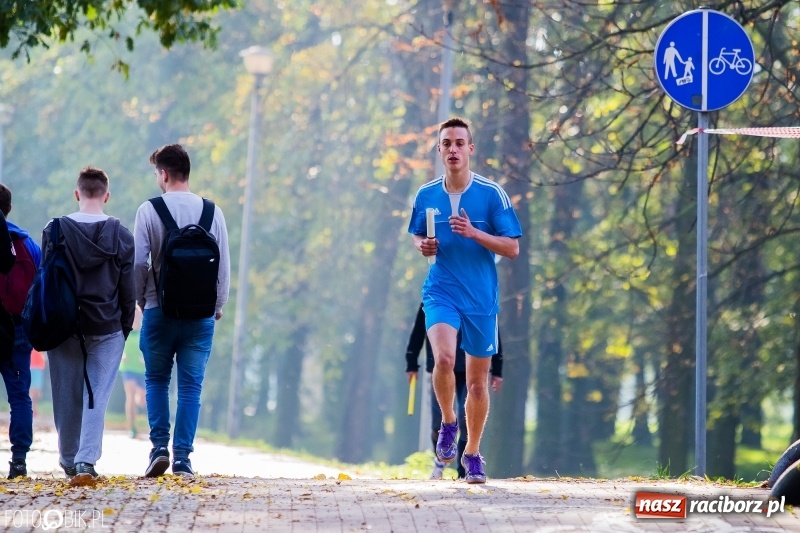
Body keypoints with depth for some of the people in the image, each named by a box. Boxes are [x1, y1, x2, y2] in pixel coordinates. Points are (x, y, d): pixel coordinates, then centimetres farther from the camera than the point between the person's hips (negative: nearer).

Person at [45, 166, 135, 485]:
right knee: (97, 396, -1)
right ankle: (86, 461, -15)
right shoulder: (121, 235, -3)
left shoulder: (55, 231, -4)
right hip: (107, 328, 0)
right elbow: (128, 288, 1)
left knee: (66, 397, 11)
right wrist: (125, 327, 12)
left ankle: (69, 462, 22)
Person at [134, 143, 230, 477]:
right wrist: (218, 304, 15)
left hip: (159, 310, -1)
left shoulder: (149, 210, -5)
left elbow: (138, 262, -6)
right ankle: (182, 458, 0)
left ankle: (159, 448, 2)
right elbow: (224, 262, 2)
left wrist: (141, 299, 10)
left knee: (156, 380, 14)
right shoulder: (212, 212, 1)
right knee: (190, 386, 5)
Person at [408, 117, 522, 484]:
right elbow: (415, 236, 20)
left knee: (477, 380, 7)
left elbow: (512, 248, -5)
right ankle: (448, 423, 0)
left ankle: (472, 453, 25)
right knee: (444, 358, -26)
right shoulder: (426, 195, 3)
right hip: (440, 292, 0)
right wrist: (422, 246, -4)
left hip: (481, 298, 0)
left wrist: (474, 233, -19)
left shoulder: (492, 194, -5)